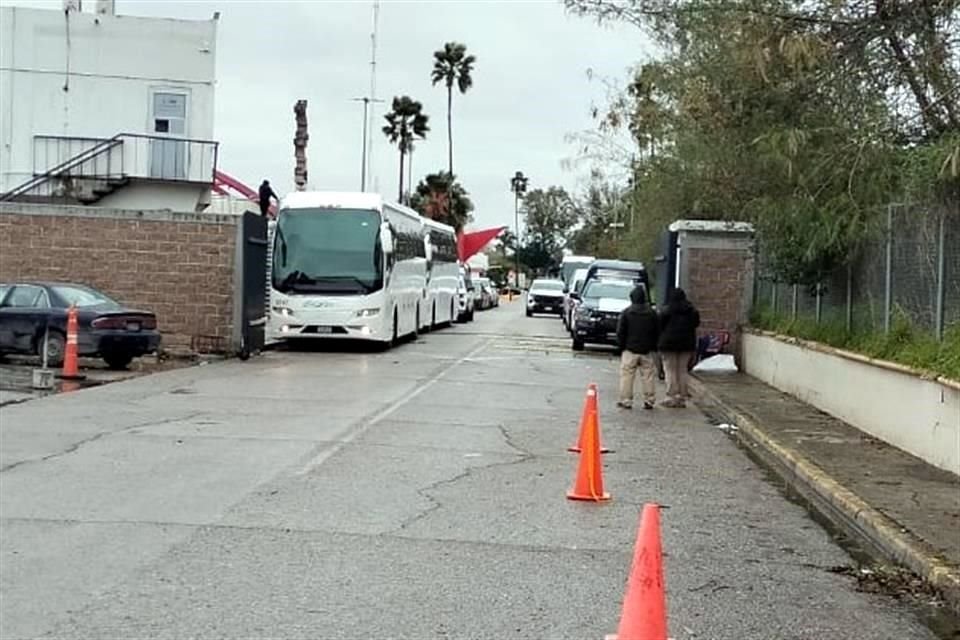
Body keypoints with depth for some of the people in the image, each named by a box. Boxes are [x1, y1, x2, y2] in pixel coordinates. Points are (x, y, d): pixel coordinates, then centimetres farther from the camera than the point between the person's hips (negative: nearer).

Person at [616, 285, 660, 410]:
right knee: (648, 376, 6)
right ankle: (649, 401, 5)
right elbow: (657, 332, 8)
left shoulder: (626, 313, -4)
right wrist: (654, 348, 16)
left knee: (627, 376, 2)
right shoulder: (652, 313, 4)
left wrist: (621, 346, 7)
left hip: (630, 350, -2)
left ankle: (626, 401, 1)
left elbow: (620, 332, -3)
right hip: (648, 351, 2)